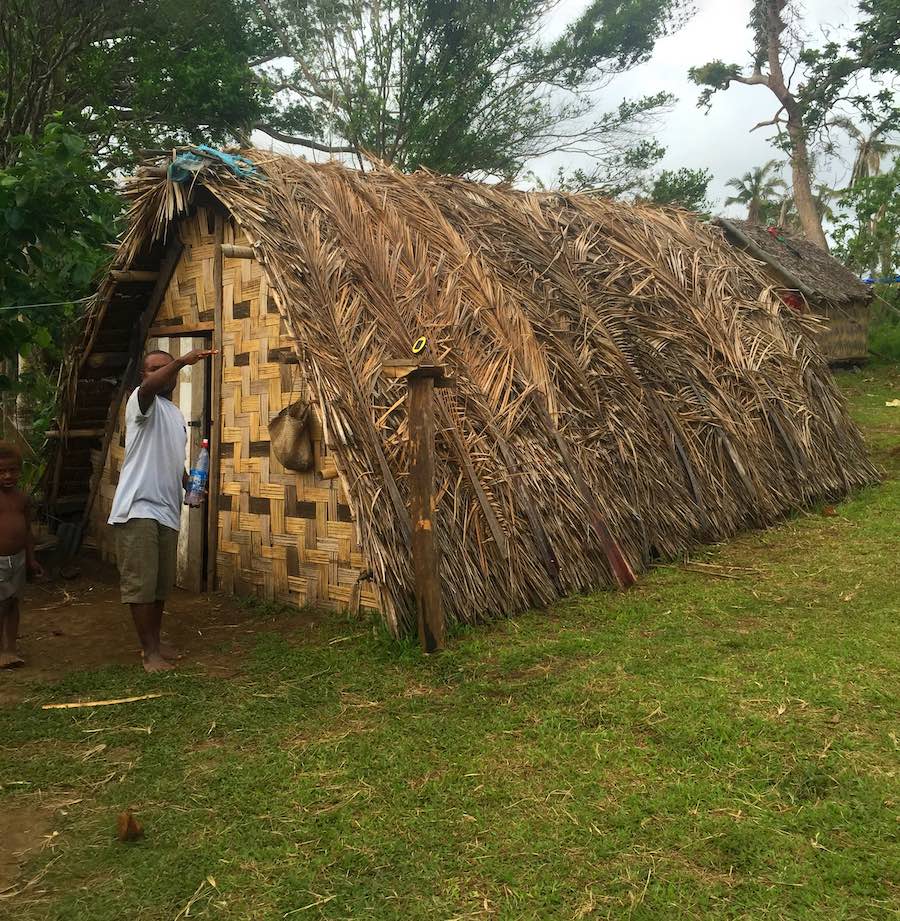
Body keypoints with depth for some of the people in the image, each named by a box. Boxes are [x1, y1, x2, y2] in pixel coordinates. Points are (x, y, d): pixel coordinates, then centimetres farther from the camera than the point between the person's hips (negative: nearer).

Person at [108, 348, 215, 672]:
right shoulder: (141, 401, -4)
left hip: (167, 510, 8)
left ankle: (154, 641, 26)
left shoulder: (177, 414, 20)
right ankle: (149, 651, 0)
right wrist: (183, 361, -46)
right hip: (138, 508, -8)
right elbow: (149, 387, -30)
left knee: (162, 583, 13)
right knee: (141, 583, -5)